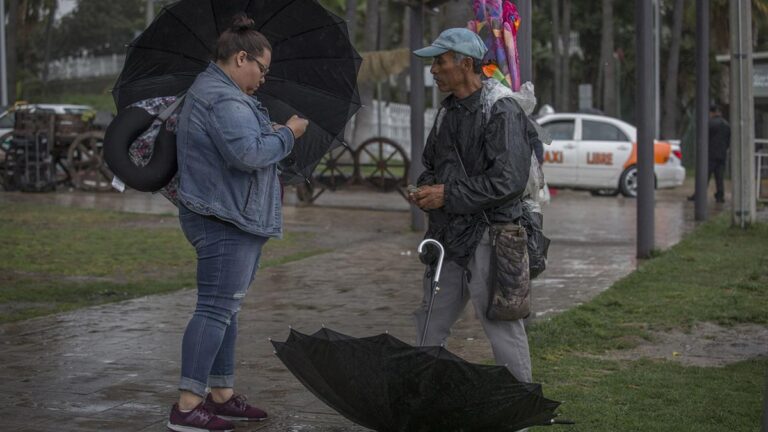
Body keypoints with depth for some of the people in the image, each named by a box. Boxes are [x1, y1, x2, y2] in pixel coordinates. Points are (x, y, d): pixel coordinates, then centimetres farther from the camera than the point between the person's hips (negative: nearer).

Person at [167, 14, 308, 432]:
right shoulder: (223, 100, -18)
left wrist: (269, 132, 10)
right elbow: (249, 153, -28)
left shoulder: (210, 90, 19)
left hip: (228, 218, 12)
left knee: (225, 308, 14)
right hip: (226, 221, -12)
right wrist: (286, 134, -13)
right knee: (216, 308, -11)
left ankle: (222, 396, 21)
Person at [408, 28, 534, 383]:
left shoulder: (502, 111, -13)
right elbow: (431, 163, 26)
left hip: (487, 236, -8)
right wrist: (426, 188, 3)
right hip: (447, 234, 9)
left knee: (502, 327, -1)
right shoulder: (448, 111, 14)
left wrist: (448, 194, -18)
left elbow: (509, 179, -22)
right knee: (430, 324, 15)